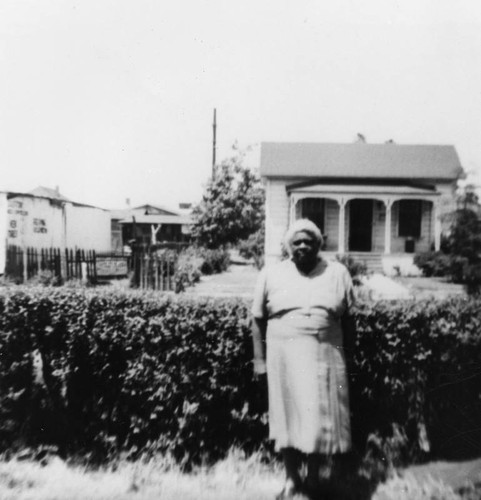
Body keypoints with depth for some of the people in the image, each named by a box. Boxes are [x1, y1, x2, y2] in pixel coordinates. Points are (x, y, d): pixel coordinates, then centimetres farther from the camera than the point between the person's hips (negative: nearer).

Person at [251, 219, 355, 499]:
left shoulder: (338, 273, 4)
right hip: (285, 355, 0)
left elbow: (347, 318, 6)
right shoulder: (271, 275, 1)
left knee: (322, 418, 6)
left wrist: (347, 356, 3)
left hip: (325, 356, 1)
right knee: (289, 417, 8)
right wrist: (260, 360, 1)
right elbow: (258, 319, 3)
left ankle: (314, 476, 31)